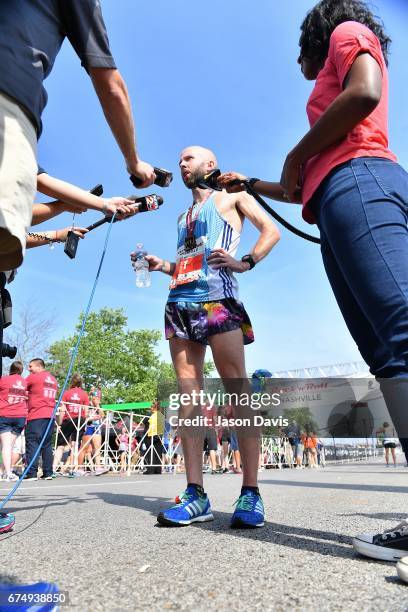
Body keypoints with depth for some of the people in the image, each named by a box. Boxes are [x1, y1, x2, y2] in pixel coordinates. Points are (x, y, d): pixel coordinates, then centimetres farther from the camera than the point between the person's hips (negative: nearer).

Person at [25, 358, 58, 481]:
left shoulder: (34, 377, -2)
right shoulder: (53, 380, 18)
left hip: (36, 416, -6)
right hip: (50, 415, 6)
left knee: (32, 443, -3)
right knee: (47, 445, 9)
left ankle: (31, 473, -6)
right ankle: (48, 473, 9)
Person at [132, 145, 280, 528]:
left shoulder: (230, 196, 14)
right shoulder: (183, 217, 31)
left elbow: (271, 230, 4)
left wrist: (245, 262, -10)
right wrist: (161, 265, 14)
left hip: (217, 298, -6)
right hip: (179, 302, 7)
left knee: (238, 391, -10)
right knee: (188, 396, -3)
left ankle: (251, 493, -6)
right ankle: (196, 495, -1)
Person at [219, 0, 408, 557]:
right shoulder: (338, 74, 42)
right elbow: (308, 190, 39)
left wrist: (295, 156, 4)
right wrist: (252, 185, 47)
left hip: (359, 187, -8)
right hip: (341, 207, 8)